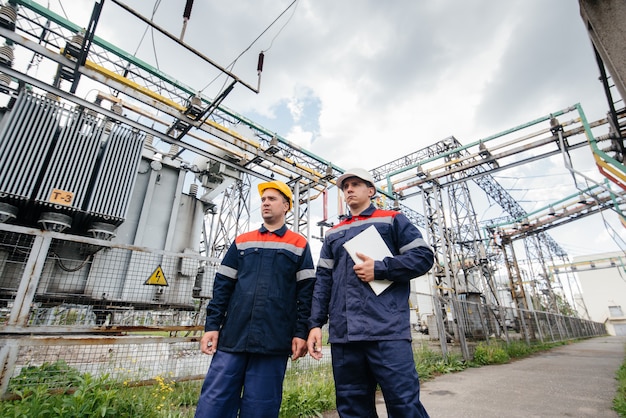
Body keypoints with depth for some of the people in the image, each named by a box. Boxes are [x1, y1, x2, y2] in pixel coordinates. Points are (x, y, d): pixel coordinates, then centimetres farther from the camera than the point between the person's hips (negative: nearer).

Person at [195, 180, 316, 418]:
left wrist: (301, 333, -4)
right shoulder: (241, 242, 13)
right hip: (232, 337, 3)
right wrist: (212, 325, 3)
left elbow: (306, 292, 3)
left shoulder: (299, 245, 6)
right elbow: (222, 286, 11)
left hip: (274, 342, -2)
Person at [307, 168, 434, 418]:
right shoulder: (333, 234, 21)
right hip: (343, 333, 4)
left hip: (387, 329, -4)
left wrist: (379, 269, -10)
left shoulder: (392, 220, 11)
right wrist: (316, 323, 5)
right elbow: (322, 280, 15)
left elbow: (424, 256, 2)